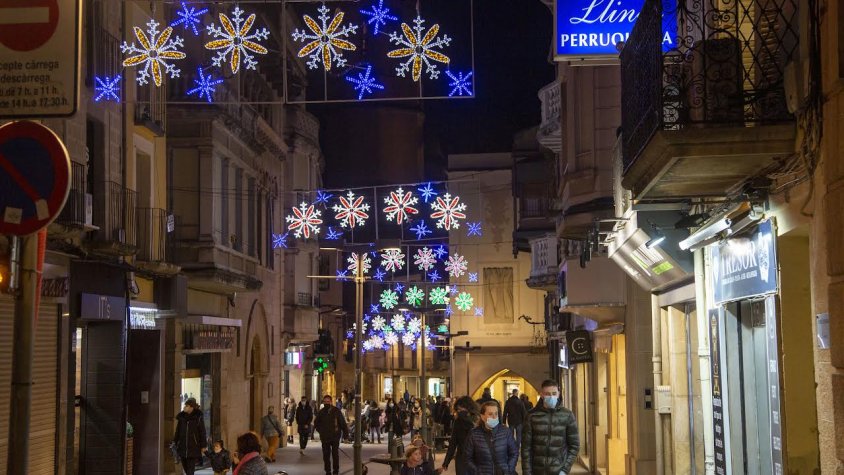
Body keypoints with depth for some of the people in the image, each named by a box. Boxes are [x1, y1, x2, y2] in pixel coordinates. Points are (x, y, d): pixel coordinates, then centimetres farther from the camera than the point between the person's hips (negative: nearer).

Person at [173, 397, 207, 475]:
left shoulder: (198, 417, -6)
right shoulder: (181, 416, 5)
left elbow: (202, 432, -3)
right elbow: (177, 431, 12)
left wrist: (203, 446, -4)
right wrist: (175, 442, 7)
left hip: (194, 447, -4)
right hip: (182, 447, 4)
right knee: (185, 468, 11)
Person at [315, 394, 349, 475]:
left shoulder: (336, 411, -4)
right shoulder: (321, 412, 6)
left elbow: (342, 422, -4)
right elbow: (316, 424, 20)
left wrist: (345, 432, -8)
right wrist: (320, 431, 9)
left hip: (335, 436, -3)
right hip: (325, 437, 3)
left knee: (335, 454, -1)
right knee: (326, 455, 5)